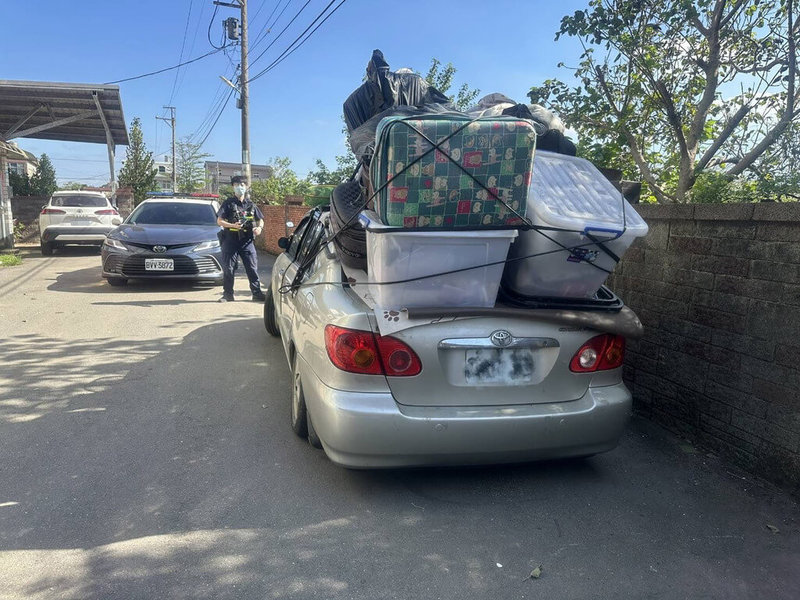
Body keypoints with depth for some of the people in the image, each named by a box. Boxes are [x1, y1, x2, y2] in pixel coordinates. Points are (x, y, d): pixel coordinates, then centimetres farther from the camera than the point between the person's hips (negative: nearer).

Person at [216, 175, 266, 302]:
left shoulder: (251, 205, 13)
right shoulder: (228, 203, 4)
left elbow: (260, 219, 21)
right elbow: (219, 221, -2)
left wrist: (259, 227, -2)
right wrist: (233, 225, -18)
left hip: (247, 240, 2)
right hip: (230, 240, -2)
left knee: (253, 267, 0)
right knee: (228, 268, 2)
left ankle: (257, 293, 6)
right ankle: (228, 294, 11)